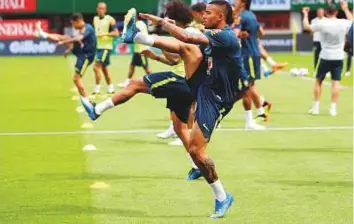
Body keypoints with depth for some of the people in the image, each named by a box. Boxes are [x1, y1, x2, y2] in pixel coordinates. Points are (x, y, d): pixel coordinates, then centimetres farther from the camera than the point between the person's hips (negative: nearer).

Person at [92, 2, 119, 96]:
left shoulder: (110, 19, -8)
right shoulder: (95, 19, 11)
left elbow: (116, 33, -12)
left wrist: (105, 34, -23)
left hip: (106, 47, -7)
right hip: (98, 47, 7)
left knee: (96, 67, -14)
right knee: (104, 69, 13)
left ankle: (97, 89, -9)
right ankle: (110, 88, 22)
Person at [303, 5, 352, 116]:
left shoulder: (322, 24, -12)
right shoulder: (343, 23, -5)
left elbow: (306, 27, 2)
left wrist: (305, 14, 18)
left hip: (325, 57, -1)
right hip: (338, 58, 1)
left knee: (318, 81, 12)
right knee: (336, 83, 3)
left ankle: (316, 107, 13)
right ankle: (333, 108, -1)